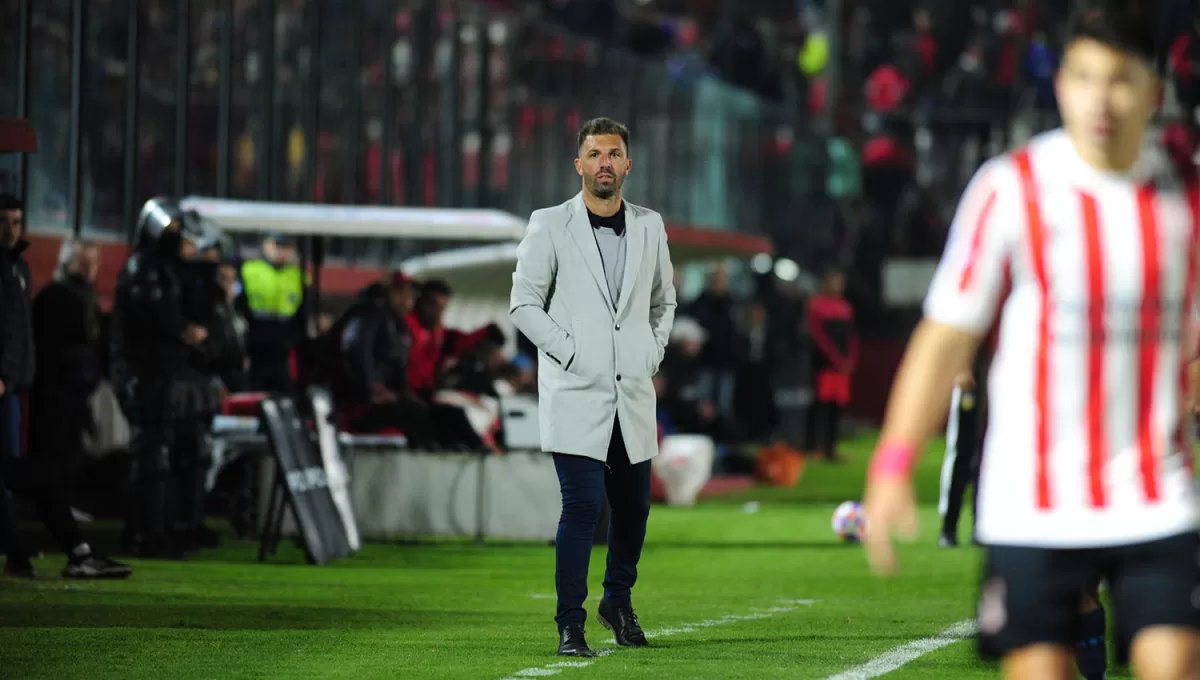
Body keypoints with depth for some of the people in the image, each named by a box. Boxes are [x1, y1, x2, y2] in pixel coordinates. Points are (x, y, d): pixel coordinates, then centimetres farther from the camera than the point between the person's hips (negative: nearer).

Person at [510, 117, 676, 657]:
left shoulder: (650, 227, 9)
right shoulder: (550, 226, -2)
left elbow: (663, 301, 22)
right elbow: (524, 304, -2)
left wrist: (652, 358, 9)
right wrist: (571, 354, -10)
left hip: (633, 395, 4)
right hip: (575, 395, -4)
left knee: (634, 506, 10)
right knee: (582, 506, -12)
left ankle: (618, 601, 34)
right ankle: (570, 627, -5)